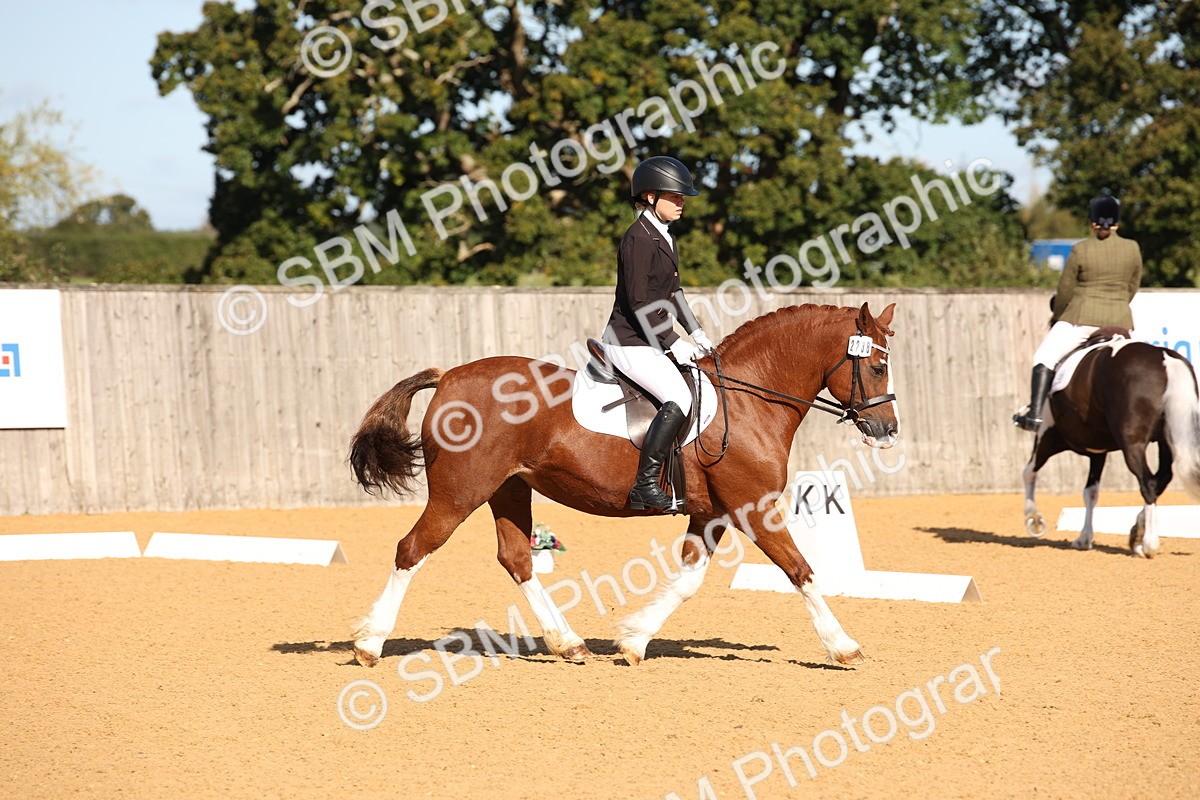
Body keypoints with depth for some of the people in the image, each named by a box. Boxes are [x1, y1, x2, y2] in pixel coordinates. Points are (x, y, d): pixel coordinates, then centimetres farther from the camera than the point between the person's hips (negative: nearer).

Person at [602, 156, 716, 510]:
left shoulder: (665, 238, 14)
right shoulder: (639, 239, -16)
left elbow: (673, 293, 22)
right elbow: (639, 302, -20)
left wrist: (696, 333, 12)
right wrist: (674, 343, -18)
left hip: (651, 341, 10)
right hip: (630, 343, -10)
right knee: (678, 398, -25)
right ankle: (645, 485, -24)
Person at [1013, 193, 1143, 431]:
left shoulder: (1080, 251, -8)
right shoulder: (1132, 249, 2)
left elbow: (1064, 292, -1)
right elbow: (1131, 289, 12)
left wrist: (1057, 317, 17)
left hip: (1083, 318, -3)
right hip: (1119, 322, 4)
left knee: (1045, 358, 2)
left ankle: (1035, 414, -10)